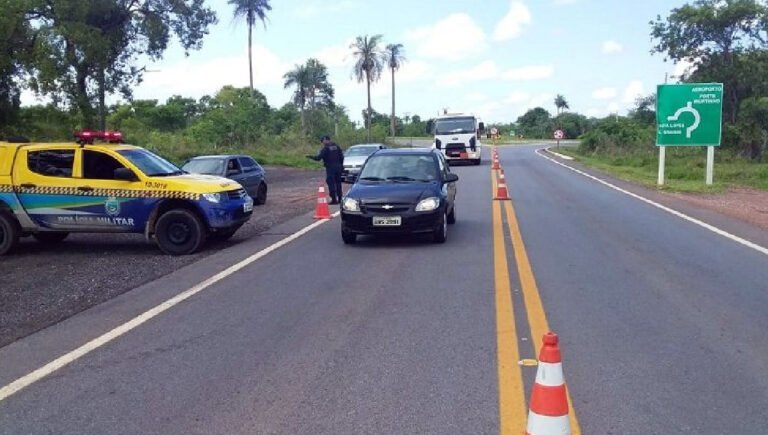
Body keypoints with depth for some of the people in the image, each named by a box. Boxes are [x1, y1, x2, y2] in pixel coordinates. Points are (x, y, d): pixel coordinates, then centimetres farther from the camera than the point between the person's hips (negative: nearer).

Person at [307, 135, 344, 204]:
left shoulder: (325, 148, -10)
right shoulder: (337, 146, 9)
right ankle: (339, 199, 17)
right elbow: (342, 157, 10)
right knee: (338, 183, 13)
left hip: (330, 168, -6)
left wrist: (311, 157, 0)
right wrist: (341, 165, 19)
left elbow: (318, 157, -14)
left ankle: (334, 199, -5)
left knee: (331, 183, -2)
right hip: (338, 167, 6)